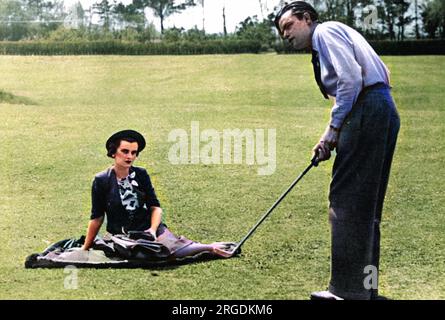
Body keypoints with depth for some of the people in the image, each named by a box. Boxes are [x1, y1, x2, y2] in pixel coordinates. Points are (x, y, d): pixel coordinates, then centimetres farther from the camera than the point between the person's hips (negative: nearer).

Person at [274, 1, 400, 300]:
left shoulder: (325, 31, -1)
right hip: (383, 111, 10)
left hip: (368, 110, -10)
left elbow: (351, 78, -16)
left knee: (347, 200, -8)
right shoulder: (333, 36, 28)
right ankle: (366, 288, 17)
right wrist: (332, 138, 12)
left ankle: (348, 289, -6)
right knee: (366, 203, 12)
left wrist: (333, 129, -9)